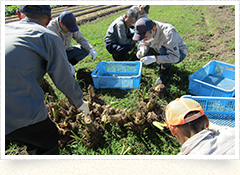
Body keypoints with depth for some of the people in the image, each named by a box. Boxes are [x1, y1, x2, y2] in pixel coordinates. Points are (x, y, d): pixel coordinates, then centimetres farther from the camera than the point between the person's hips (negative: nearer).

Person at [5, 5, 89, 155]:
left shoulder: (5, 28, 15)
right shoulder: (49, 37, -3)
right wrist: (80, 103, 16)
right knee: (50, 142, 19)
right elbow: (64, 79, -1)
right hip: (21, 112, -6)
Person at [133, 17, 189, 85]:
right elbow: (144, 44, -2)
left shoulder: (168, 33, -36)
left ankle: (165, 74, -13)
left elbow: (175, 57, -39)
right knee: (140, 47, -10)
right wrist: (142, 51, -27)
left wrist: (154, 58, -51)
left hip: (179, 53, -6)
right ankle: (162, 65, 3)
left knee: (164, 50, -39)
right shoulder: (146, 32, -18)